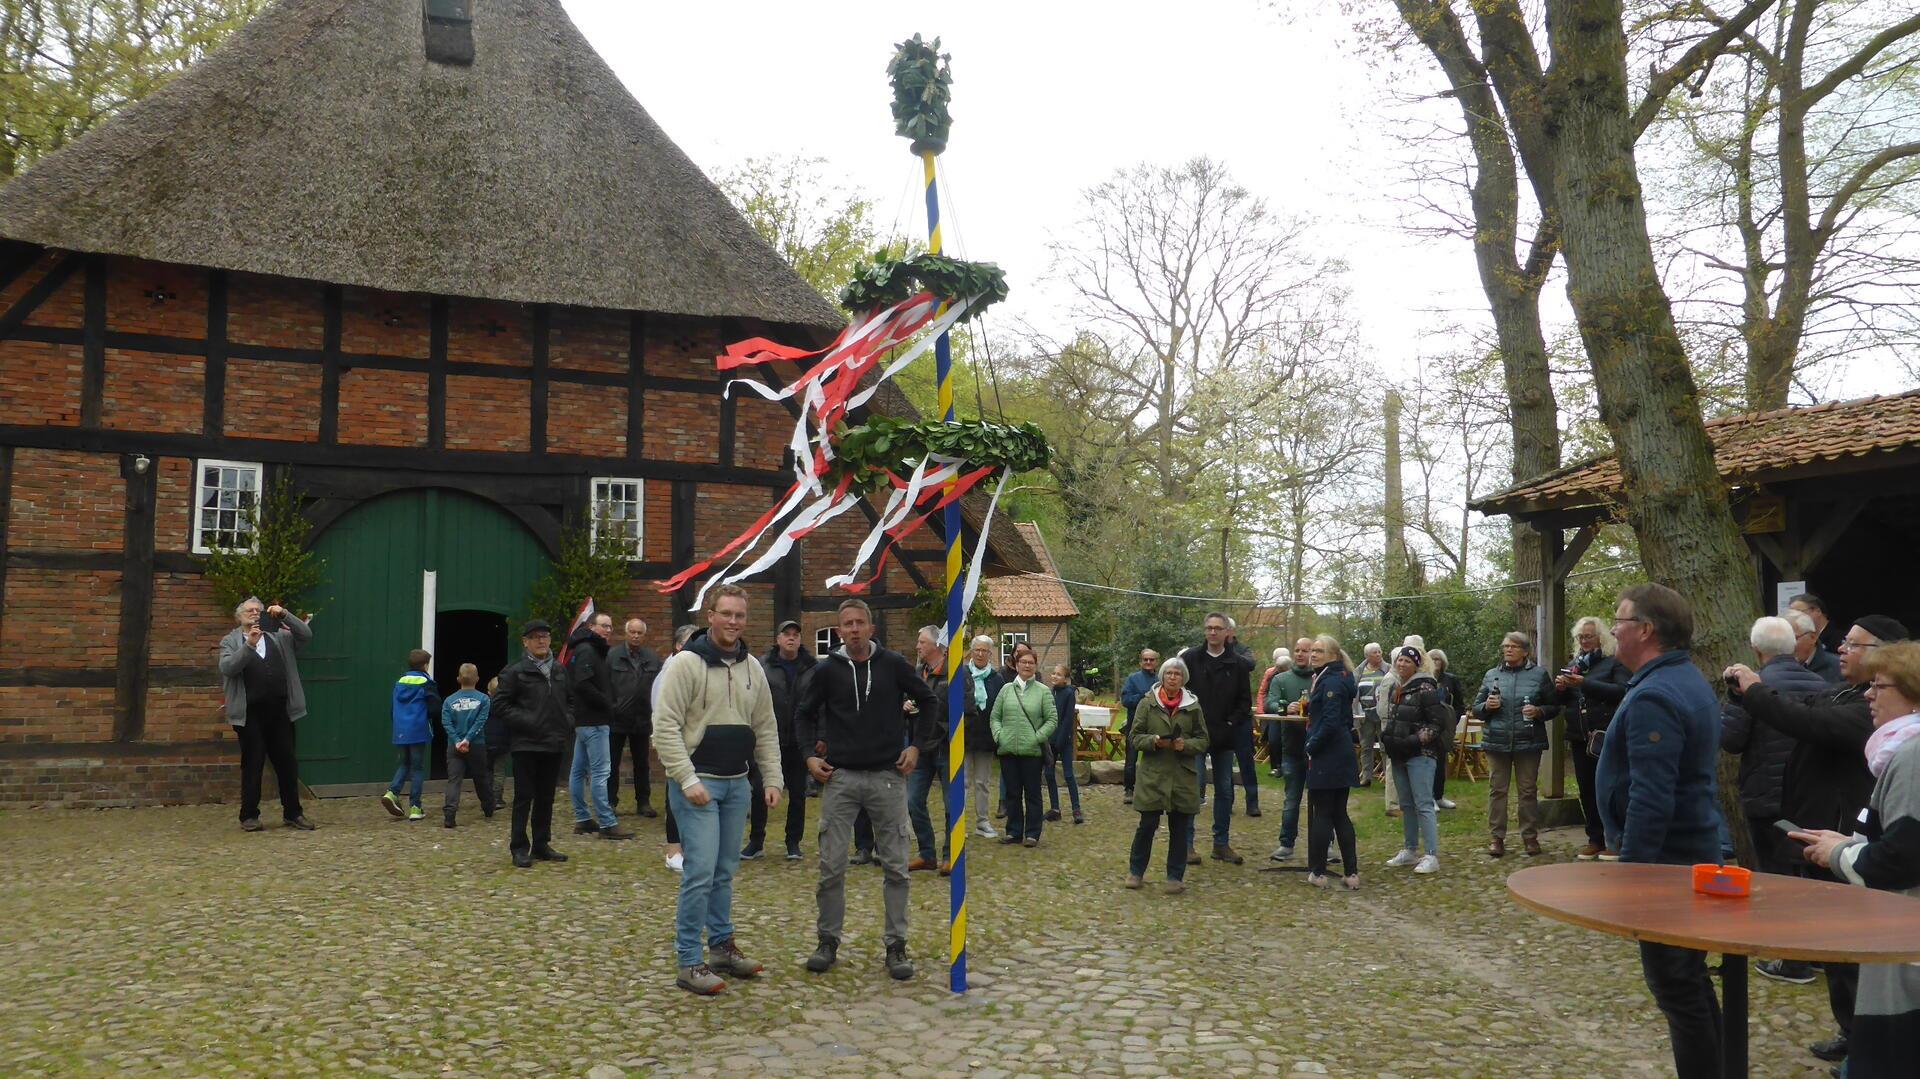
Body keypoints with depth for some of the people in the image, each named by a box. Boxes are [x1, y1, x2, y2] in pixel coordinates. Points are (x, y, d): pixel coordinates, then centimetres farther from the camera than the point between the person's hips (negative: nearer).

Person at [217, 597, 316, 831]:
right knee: (252, 764, 2)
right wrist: (249, 645, -19)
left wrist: (285, 615, -9)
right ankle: (249, 816, 9)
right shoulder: (230, 641, 8)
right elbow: (227, 668, -8)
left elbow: (306, 635, 2)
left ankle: (293, 812, 12)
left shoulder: (279, 637, 15)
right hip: (250, 714, -2)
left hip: (280, 711, 2)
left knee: (287, 762, 5)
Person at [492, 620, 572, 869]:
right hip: (526, 744, -6)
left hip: (554, 744, 6)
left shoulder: (559, 671, 13)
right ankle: (519, 848, 6)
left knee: (546, 797, 12)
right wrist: (524, 722, -16)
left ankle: (541, 845, 20)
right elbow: (500, 704, -8)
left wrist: (568, 723, 7)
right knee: (524, 797, -1)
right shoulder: (515, 671, -6)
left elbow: (568, 701, 24)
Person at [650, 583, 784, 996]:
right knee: (700, 872, -8)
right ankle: (688, 962, 0)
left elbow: (766, 729, 14)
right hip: (698, 782, -6)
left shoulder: (752, 667, 10)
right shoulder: (687, 663, -11)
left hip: (737, 784, 6)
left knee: (725, 872, 15)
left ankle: (722, 947, 27)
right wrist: (687, 779, -19)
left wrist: (772, 778, 7)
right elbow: (665, 726, -14)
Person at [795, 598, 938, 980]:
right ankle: (828, 941, 17)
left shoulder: (893, 664, 1)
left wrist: (917, 745, 5)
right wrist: (810, 755, -1)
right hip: (840, 777, 0)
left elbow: (926, 700, 13)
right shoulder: (828, 670, 2)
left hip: (888, 777, 0)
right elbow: (804, 715, 13)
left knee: (895, 866, 3)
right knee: (831, 866, 2)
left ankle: (896, 945, 13)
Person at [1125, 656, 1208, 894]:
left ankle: (1175, 876, 18)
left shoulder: (1193, 705, 4)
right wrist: (1154, 741, -16)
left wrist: (1185, 745, -13)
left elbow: (1203, 740, 6)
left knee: (1179, 829, 6)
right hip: (1153, 775, -1)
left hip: (1183, 776, 2)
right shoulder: (1147, 703, 1)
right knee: (1147, 824, 1)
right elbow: (1135, 736, 2)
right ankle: (1136, 871, 19)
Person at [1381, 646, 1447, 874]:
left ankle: (1432, 856, -6)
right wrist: (1385, 737, 9)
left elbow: (1438, 722, -13)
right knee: (1406, 805, 14)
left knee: (1423, 805, -9)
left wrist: (1414, 740, -19)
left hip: (1420, 755, -8)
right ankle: (1410, 851, 24)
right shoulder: (1395, 689, 13)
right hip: (1398, 755, 8)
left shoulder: (1426, 689, -11)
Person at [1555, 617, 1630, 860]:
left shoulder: (1615, 662, -3)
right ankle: (1595, 840, 17)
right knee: (1586, 790, 9)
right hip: (1579, 736, 6)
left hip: (1605, 736, -6)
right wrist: (1560, 688, -5)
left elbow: (1622, 691, -19)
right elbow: (1564, 700, 18)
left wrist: (1585, 683, -23)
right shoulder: (1575, 664, 14)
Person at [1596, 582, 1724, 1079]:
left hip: (1666, 860, -11)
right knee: (1691, 981, 20)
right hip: (1696, 852, 11)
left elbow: (1650, 798, -27)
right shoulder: (1689, 680, 11)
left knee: (1676, 987, -2)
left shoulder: (1653, 698, -22)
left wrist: (1629, 869, -22)